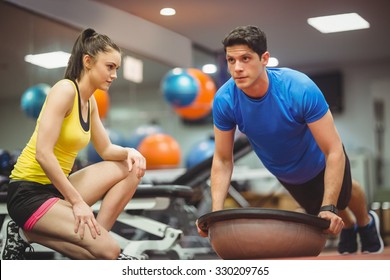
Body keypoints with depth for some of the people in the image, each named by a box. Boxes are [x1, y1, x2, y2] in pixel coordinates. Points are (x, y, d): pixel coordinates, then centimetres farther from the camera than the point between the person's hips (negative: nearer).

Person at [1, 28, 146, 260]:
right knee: (108, 251, -21)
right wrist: (77, 202, -22)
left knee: (132, 168, 5)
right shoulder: (65, 90, -17)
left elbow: (106, 150, 18)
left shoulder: (90, 101, 11)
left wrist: (129, 152, -6)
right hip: (29, 192, -9)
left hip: (57, 187, 9)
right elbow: (43, 153, -24)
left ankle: (94, 237, -1)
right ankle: (27, 236, -7)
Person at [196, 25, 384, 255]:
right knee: (316, 210, 27)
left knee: (344, 194, 28)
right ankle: (348, 228, 61)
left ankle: (367, 223, 62)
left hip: (318, 161, -3)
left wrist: (329, 208, -44)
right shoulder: (225, 100, -33)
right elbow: (223, 160, -22)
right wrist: (216, 212, -31)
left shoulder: (300, 89, -42)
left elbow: (334, 151, -38)